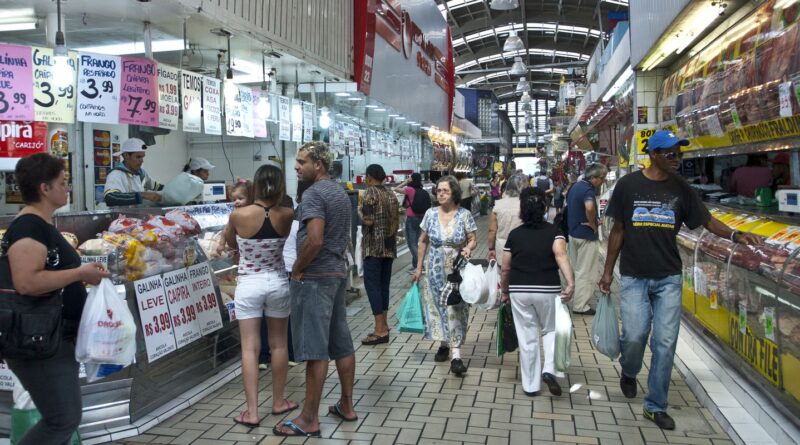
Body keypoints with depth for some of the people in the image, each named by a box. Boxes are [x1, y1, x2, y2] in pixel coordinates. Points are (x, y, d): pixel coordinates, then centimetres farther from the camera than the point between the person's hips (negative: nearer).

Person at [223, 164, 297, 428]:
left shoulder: (239, 215, -14)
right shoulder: (286, 215, -9)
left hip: (249, 285, -2)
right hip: (277, 284, 2)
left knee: (250, 348, 4)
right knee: (278, 344, 15)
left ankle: (252, 412, 6)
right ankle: (278, 402, 27)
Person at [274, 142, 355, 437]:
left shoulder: (313, 193, -15)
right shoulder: (340, 193, 15)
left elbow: (314, 239, -25)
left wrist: (297, 269, -13)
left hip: (314, 277, -9)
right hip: (338, 273, 10)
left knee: (314, 349, -4)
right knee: (342, 343, 14)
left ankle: (309, 420, 4)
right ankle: (346, 405, 24)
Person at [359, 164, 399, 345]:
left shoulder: (370, 193, -9)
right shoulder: (391, 194, 12)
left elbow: (368, 221, -16)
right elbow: (395, 221, 14)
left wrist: (359, 212, 1)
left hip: (374, 246, -7)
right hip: (389, 246, 7)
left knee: (372, 284, -5)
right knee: (384, 284, 12)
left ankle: (380, 330, -8)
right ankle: (383, 325, 18)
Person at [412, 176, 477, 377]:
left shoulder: (464, 215, -7)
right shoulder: (430, 214, 0)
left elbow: (472, 239, -2)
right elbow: (423, 241, 7)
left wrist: (469, 248, -25)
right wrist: (419, 267, 7)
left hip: (457, 271, -3)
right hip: (436, 271, 3)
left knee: (456, 308, -5)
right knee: (438, 306, 9)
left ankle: (456, 354, -7)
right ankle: (444, 343, 27)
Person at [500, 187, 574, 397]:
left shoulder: (515, 234, 3)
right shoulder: (553, 232, -2)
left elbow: (505, 268, 5)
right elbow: (560, 254, -22)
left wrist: (504, 292, 18)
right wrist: (570, 283, -29)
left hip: (519, 291, 1)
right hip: (548, 289, -1)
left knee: (527, 337, 9)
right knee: (550, 330, 20)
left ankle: (530, 385, 17)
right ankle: (549, 369, 0)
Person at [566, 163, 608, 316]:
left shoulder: (575, 186, 8)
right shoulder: (588, 189, -22)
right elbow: (589, 207, -42)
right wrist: (593, 223, -23)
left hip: (573, 232, 9)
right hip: (586, 236, -9)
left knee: (578, 269, 20)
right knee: (586, 272, 1)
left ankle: (578, 301, 31)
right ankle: (580, 306, 7)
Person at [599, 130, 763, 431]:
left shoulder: (680, 188, 2)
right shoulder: (628, 185, -3)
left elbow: (705, 220, 5)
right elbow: (618, 230, 2)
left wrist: (735, 235, -16)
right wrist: (608, 270, 4)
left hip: (668, 278, 2)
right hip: (633, 276, -2)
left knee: (665, 343, 2)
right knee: (634, 335, -7)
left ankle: (656, 406, 18)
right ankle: (629, 372, 29)